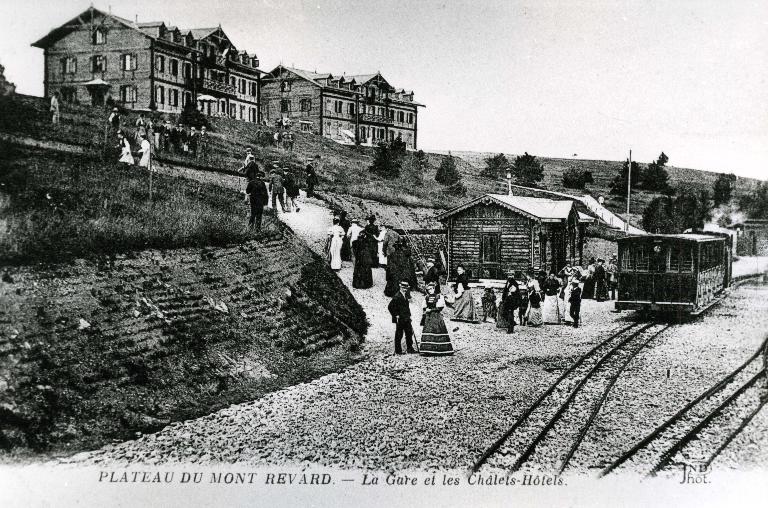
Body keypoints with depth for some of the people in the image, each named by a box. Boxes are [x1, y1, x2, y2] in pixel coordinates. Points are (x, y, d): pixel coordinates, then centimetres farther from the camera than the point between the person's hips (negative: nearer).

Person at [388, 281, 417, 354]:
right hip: (400, 319, -8)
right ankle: (398, 350, 8)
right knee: (399, 335, 0)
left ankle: (410, 348, 19)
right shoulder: (397, 297, -14)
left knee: (409, 333, 9)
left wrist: (408, 315, 14)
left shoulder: (405, 296, 12)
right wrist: (396, 315, -14)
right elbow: (390, 307, -17)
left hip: (406, 319, 8)